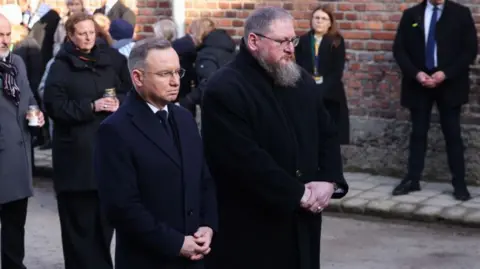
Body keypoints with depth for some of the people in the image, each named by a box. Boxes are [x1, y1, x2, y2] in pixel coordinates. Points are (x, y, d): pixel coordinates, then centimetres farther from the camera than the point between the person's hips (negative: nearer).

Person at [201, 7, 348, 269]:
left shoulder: (303, 82, 10)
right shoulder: (224, 89, -15)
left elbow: (328, 134, 14)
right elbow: (245, 158, -22)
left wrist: (329, 180, -5)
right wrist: (298, 194, -17)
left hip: (301, 222, 7)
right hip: (248, 229, -7)